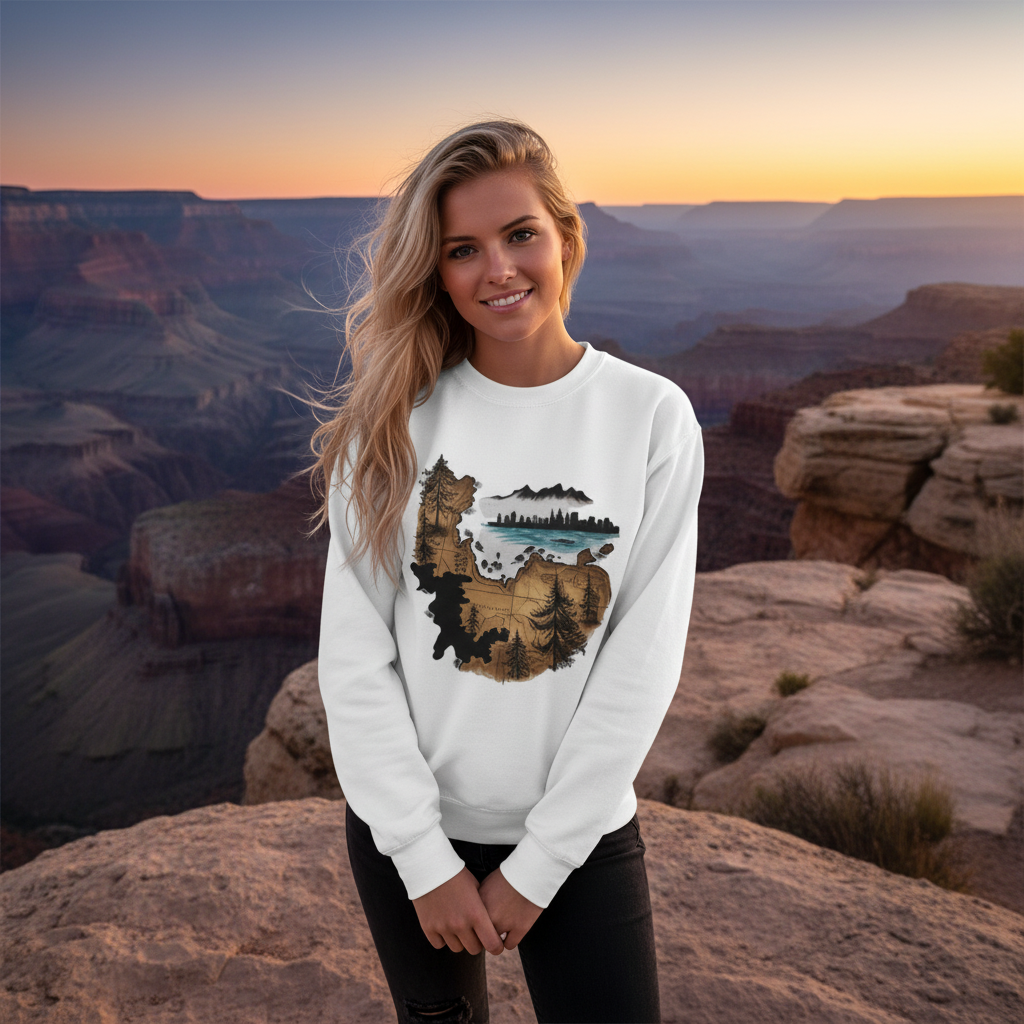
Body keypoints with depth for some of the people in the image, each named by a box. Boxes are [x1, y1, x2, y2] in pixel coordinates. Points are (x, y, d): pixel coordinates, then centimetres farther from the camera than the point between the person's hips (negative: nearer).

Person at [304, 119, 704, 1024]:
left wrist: (536, 866, -10)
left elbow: (642, 665, -11)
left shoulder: (653, 417, -10)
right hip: (408, 828, 1)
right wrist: (427, 861, -10)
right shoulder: (393, 422, -7)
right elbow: (354, 655, -8)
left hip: (582, 832, -1)